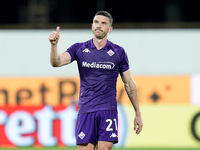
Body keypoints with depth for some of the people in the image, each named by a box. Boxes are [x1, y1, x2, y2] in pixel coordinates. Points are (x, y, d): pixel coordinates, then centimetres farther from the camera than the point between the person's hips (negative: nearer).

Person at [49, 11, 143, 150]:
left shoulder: (118, 52, 6)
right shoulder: (79, 49, 7)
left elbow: (129, 84, 11)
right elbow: (56, 62, -7)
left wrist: (138, 114, 11)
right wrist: (54, 45, -28)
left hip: (108, 110, -1)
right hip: (86, 111, 1)